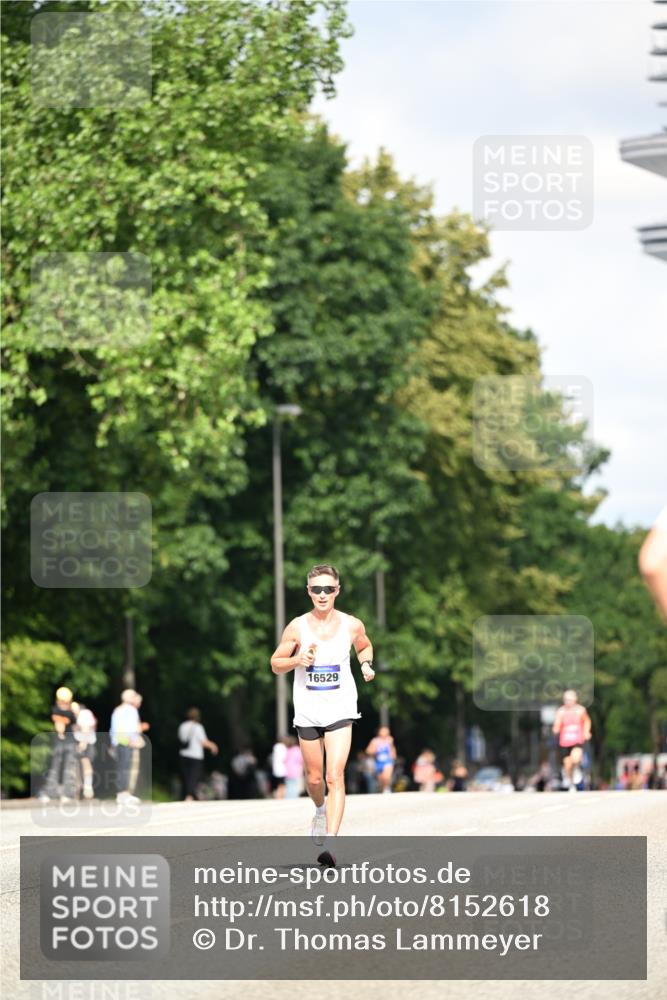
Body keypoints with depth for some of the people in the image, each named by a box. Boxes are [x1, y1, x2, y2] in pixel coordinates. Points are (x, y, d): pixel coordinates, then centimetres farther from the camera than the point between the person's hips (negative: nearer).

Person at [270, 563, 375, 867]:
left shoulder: (352, 625, -3)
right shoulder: (297, 627, -6)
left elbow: (364, 646, 19)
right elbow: (275, 663, 3)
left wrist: (367, 664, -2)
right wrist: (297, 660, -16)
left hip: (340, 708, -1)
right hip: (307, 710, 1)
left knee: (335, 776, -15)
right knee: (315, 778, 12)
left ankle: (329, 843, -20)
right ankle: (321, 809, 46)